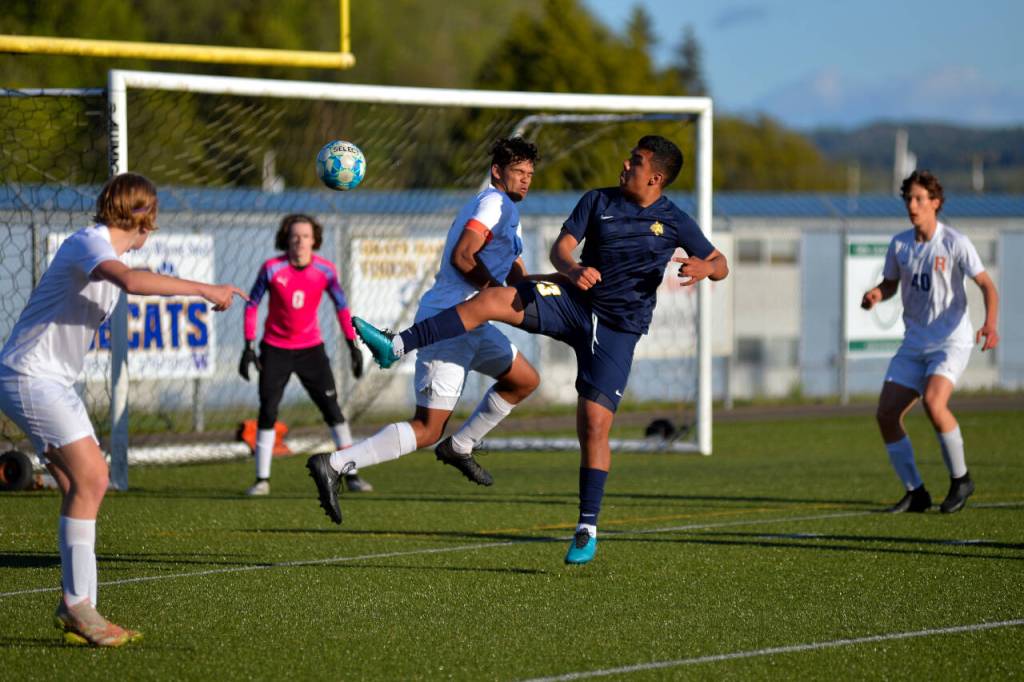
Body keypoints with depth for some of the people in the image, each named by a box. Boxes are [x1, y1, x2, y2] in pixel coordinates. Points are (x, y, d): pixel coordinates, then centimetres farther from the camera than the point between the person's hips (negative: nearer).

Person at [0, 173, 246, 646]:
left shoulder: (105, 251, 15)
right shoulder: (89, 242, -16)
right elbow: (131, 281, -35)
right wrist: (204, 290, -31)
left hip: (52, 380, 10)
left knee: (84, 485, 4)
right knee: (89, 477, -18)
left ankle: (78, 610, 4)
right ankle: (77, 604, -17)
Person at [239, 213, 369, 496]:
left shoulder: (325, 270, -9)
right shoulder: (272, 268, -13)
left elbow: (341, 306, 5)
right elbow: (252, 304, -3)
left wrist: (353, 345, 1)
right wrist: (249, 346, -8)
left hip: (311, 348, 1)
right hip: (275, 349, -1)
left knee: (332, 409, -4)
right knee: (267, 413, -4)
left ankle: (352, 475, 3)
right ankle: (262, 480, 5)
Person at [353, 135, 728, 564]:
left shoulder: (674, 222, 0)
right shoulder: (598, 202, 5)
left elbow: (720, 265, 5)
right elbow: (562, 246, -3)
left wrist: (704, 268, -21)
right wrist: (572, 269, -27)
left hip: (618, 330, -2)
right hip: (574, 302, 2)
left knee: (594, 426, -12)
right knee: (492, 299, -21)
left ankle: (588, 529, -2)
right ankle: (395, 347, -26)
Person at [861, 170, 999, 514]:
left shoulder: (955, 243, -11)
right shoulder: (899, 244, 3)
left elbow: (986, 285, -10)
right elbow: (891, 283, 17)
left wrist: (990, 324, -27)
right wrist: (876, 295, -7)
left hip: (951, 341, -6)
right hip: (914, 344, 6)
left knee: (933, 402, -29)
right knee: (886, 414, -6)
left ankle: (960, 479, -8)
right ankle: (915, 492, 7)